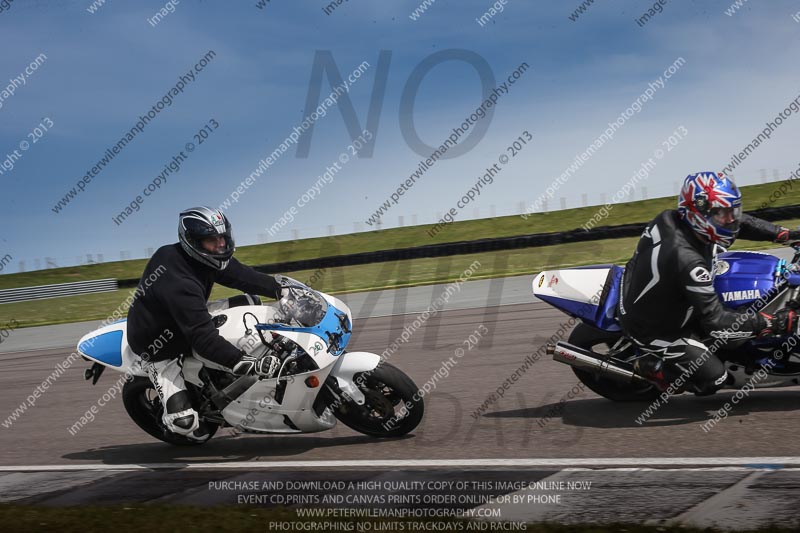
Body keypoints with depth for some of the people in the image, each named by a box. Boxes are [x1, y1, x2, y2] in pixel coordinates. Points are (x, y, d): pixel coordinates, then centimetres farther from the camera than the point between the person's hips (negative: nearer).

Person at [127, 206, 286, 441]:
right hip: (159, 347, -9)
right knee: (185, 420, -23)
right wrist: (250, 365, -46)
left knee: (250, 301, 6)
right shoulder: (179, 283, -38)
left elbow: (241, 276, -7)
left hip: (185, 323, 9)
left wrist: (282, 287, -21)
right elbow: (203, 338, -42)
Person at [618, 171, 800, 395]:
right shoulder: (687, 260, -38)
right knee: (713, 377, -10)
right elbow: (715, 322, -33)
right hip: (653, 330, -9)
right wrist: (770, 323, -30)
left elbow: (737, 221, 3)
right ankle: (652, 366, 9)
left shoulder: (670, 218, -13)